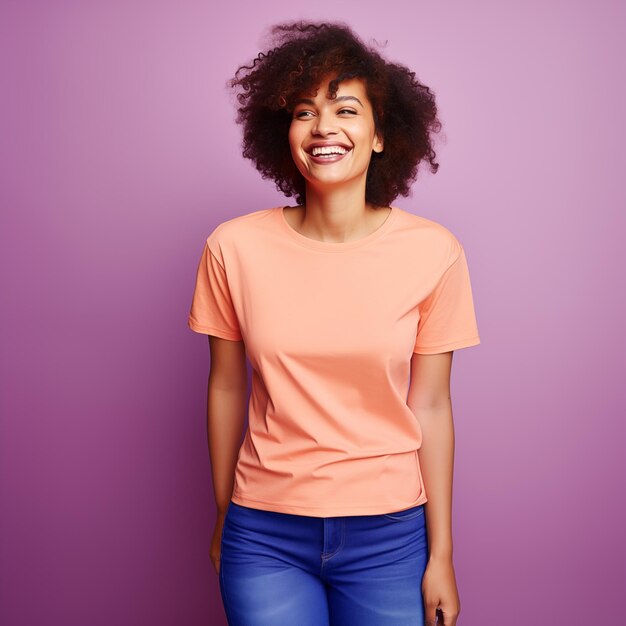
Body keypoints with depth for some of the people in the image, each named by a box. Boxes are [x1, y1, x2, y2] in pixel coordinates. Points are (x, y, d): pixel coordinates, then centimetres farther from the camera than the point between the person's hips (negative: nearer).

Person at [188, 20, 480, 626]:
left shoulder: (433, 252, -9)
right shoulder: (234, 248, -8)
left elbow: (430, 406, -4)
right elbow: (227, 388, 1)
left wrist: (441, 556, 0)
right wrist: (223, 518, 11)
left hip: (389, 534, 0)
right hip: (265, 534, 0)